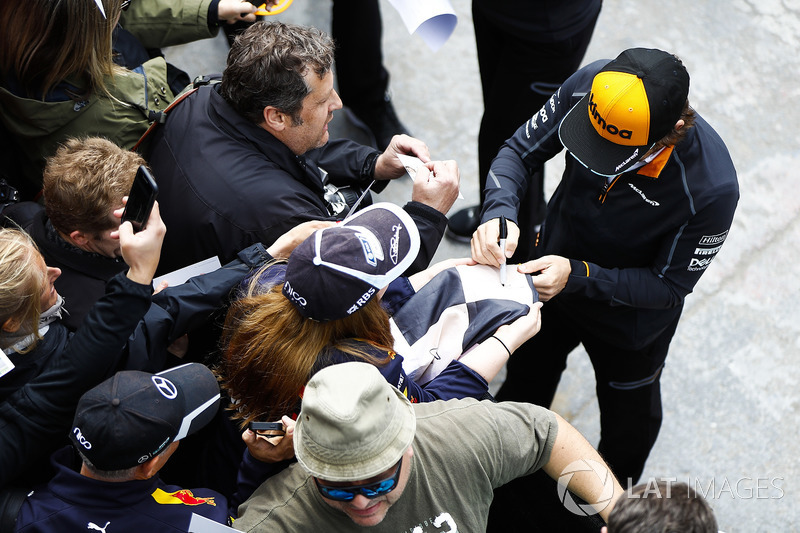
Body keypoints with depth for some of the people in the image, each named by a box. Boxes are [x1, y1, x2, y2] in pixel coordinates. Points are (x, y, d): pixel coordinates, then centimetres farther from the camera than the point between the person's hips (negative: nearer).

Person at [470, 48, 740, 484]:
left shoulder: (712, 190, -40)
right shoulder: (588, 86, -32)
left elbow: (668, 287, -25)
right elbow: (520, 151, -16)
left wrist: (578, 276, -37)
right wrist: (499, 211, -36)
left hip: (631, 315, -3)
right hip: (553, 268, 3)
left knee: (628, 414, 28)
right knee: (526, 377, 31)